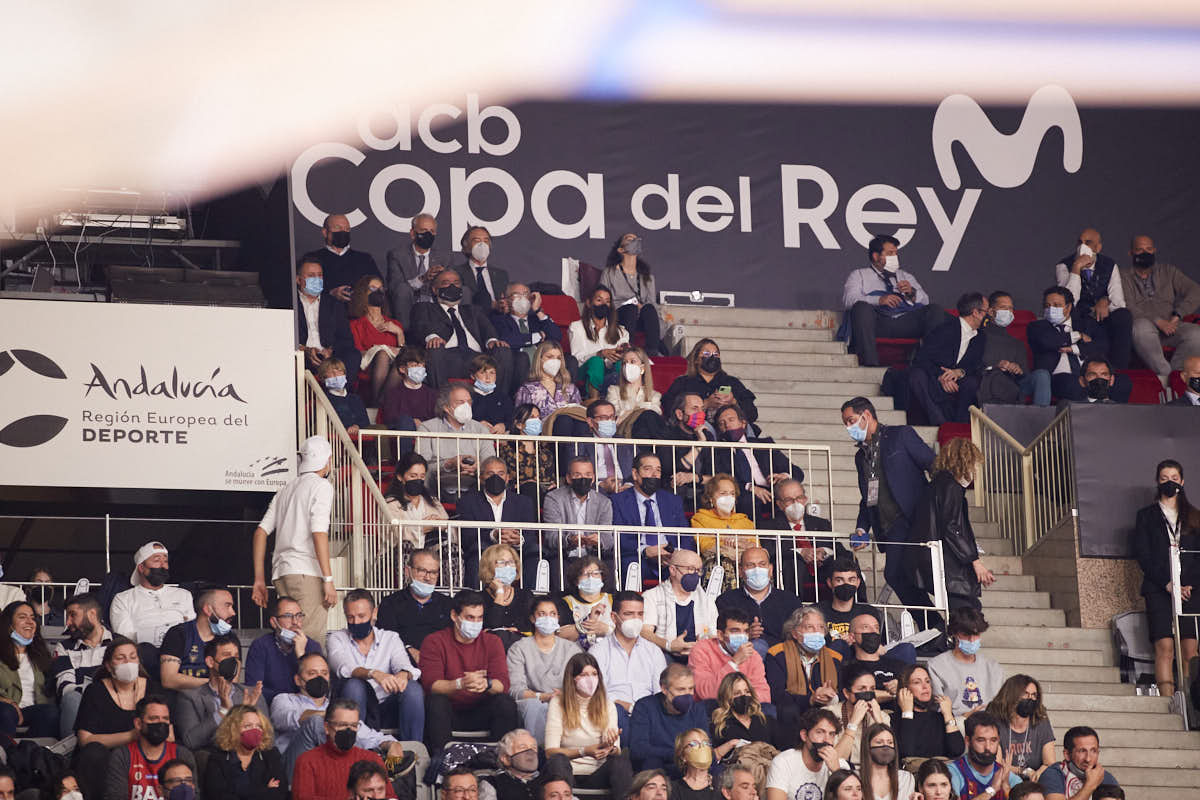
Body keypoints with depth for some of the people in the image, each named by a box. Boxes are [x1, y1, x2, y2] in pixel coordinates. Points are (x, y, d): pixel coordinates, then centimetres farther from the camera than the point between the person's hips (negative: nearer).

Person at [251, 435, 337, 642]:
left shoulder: (285, 490, 21)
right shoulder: (321, 486, -1)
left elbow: (261, 531, 17)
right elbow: (319, 533, -13)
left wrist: (259, 579, 18)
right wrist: (328, 580, -15)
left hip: (280, 572, 8)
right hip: (307, 571, -8)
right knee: (311, 640, -12)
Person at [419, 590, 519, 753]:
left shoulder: (492, 642, 5)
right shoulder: (434, 642, -4)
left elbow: (503, 683, -8)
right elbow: (431, 684, -17)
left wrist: (487, 684, -33)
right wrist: (460, 684, -37)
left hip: (481, 714, 2)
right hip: (448, 714, -2)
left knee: (506, 702, -24)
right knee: (436, 701, -32)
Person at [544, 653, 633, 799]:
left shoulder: (607, 705, 10)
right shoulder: (558, 703, 2)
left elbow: (616, 752, 0)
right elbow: (550, 751, -8)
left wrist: (611, 747, -25)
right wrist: (584, 751, -23)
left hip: (597, 775, 1)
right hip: (568, 772, -1)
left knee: (621, 759, -29)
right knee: (557, 760, -35)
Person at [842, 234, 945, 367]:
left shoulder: (905, 275, 34)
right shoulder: (859, 275, 22)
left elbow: (924, 300, 21)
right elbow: (849, 300, 2)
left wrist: (912, 292, -2)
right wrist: (879, 300, -13)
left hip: (907, 322, 3)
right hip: (878, 323, -3)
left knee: (935, 309, -22)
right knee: (862, 307, -35)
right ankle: (869, 363, -45)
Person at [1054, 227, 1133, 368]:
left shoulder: (1110, 266, 4)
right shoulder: (1064, 266, -5)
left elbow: (1119, 301, -2)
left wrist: (1106, 302, -25)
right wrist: (1077, 268, -26)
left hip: (1102, 320, 2)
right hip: (1077, 322, -2)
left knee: (1124, 315, -27)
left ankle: (1118, 370, -28)